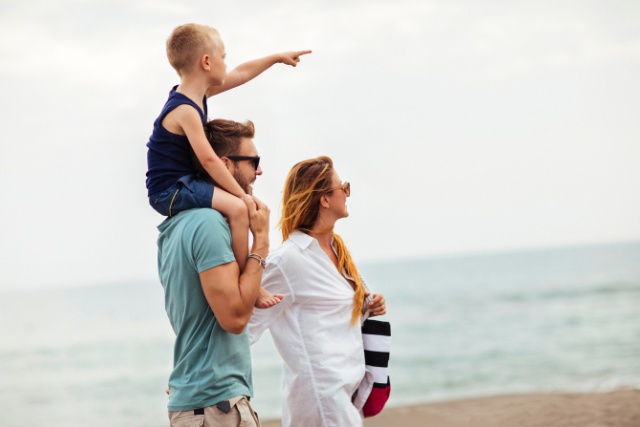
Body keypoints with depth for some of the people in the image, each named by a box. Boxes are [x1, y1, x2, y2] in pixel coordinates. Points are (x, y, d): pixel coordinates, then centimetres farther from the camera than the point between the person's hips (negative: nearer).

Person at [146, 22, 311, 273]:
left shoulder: (197, 92, 7)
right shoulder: (185, 110, -23)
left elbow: (240, 75, 20)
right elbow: (208, 159, -27)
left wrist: (277, 58, 29)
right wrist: (242, 195, -24)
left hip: (181, 186, 11)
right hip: (169, 192, -11)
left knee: (236, 200, 26)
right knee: (237, 208, -26)